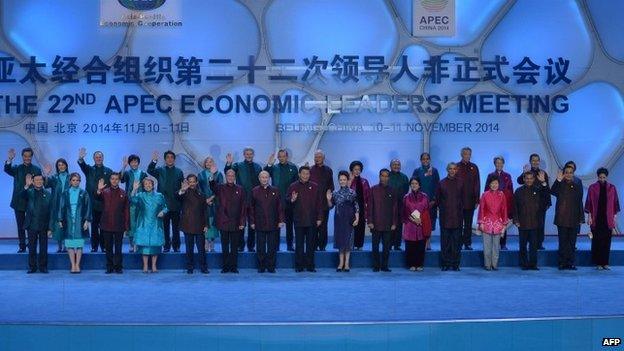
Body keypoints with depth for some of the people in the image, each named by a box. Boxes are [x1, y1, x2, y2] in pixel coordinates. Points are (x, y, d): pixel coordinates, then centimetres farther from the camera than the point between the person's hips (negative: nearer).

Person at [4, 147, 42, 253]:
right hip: (19, 201, 1)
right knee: (20, 226, 6)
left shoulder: (37, 170, 5)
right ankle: (22, 246, 12)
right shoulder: (17, 168, 5)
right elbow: (7, 169, -16)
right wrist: (10, 159, -32)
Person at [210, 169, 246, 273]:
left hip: (235, 223, 0)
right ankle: (225, 267, 14)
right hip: (223, 222, 0)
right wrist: (212, 176, -41)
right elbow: (213, 187, -21)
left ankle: (234, 267, 12)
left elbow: (244, 207, 3)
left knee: (234, 246, 5)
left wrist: (242, 222, -3)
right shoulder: (220, 188, 3)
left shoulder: (240, 189, 4)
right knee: (225, 246, 7)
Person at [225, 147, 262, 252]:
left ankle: (251, 245, 16)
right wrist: (228, 164, -32)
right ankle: (240, 245, 11)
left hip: (254, 199, 2)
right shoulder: (238, 165, 2)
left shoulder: (258, 167, 10)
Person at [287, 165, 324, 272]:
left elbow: (319, 203, 8)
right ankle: (299, 266, 8)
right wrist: (292, 200, -19)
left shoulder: (314, 187, 7)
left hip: (312, 220, 1)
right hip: (299, 221, -1)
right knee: (299, 244, 2)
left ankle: (310, 265, 10)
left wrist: (319, 218, 4)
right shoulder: (293, 186, 3)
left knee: (311, 244, 4)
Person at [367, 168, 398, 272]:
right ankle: (376, 266, 10)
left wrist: (394, 223, 2)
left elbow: (395, 208, 8)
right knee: (375, 246, 3)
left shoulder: (391, 191, 8)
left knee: (386, 247, 3)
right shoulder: (373, 190, 4)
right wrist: (369, 221, -5)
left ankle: (384, 266, 10)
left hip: (388, 224, 1)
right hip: (376, 224, -1)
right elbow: (369, 206, 2)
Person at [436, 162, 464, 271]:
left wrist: (460, 209, 5)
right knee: (445, 240, 1)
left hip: (457, 216, 0)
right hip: (445, 216, 0)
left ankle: (455, 264, 7)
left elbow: (463, 198, 10)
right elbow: (437, 199, 9)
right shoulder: (442, 183, 4)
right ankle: (445, 263, 7)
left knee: (456, 240, 1)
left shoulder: (460, 183, 6)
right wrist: (442, 208, 5)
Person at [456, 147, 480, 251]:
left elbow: (477, 184, 6)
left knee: (468, 224, 5)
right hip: (458, 200, -2)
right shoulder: (457, 167, 2)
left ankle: (467, 243, 10)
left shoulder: (474, 167, 8)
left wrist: (477, 200, 0)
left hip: (470, 200, 2)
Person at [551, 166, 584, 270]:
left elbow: (580, 203, 12)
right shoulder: (560, 185, 3)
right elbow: (552, 192, -20)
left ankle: (570, 263, 11)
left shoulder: (577, 187, 10)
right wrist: (558, 180, -31)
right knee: (563, 242, 0)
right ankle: (562, 263, 4)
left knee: (572, 242, 5)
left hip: (573, 220, 2)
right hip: (561, 219, -2)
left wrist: (581, 218, 7)